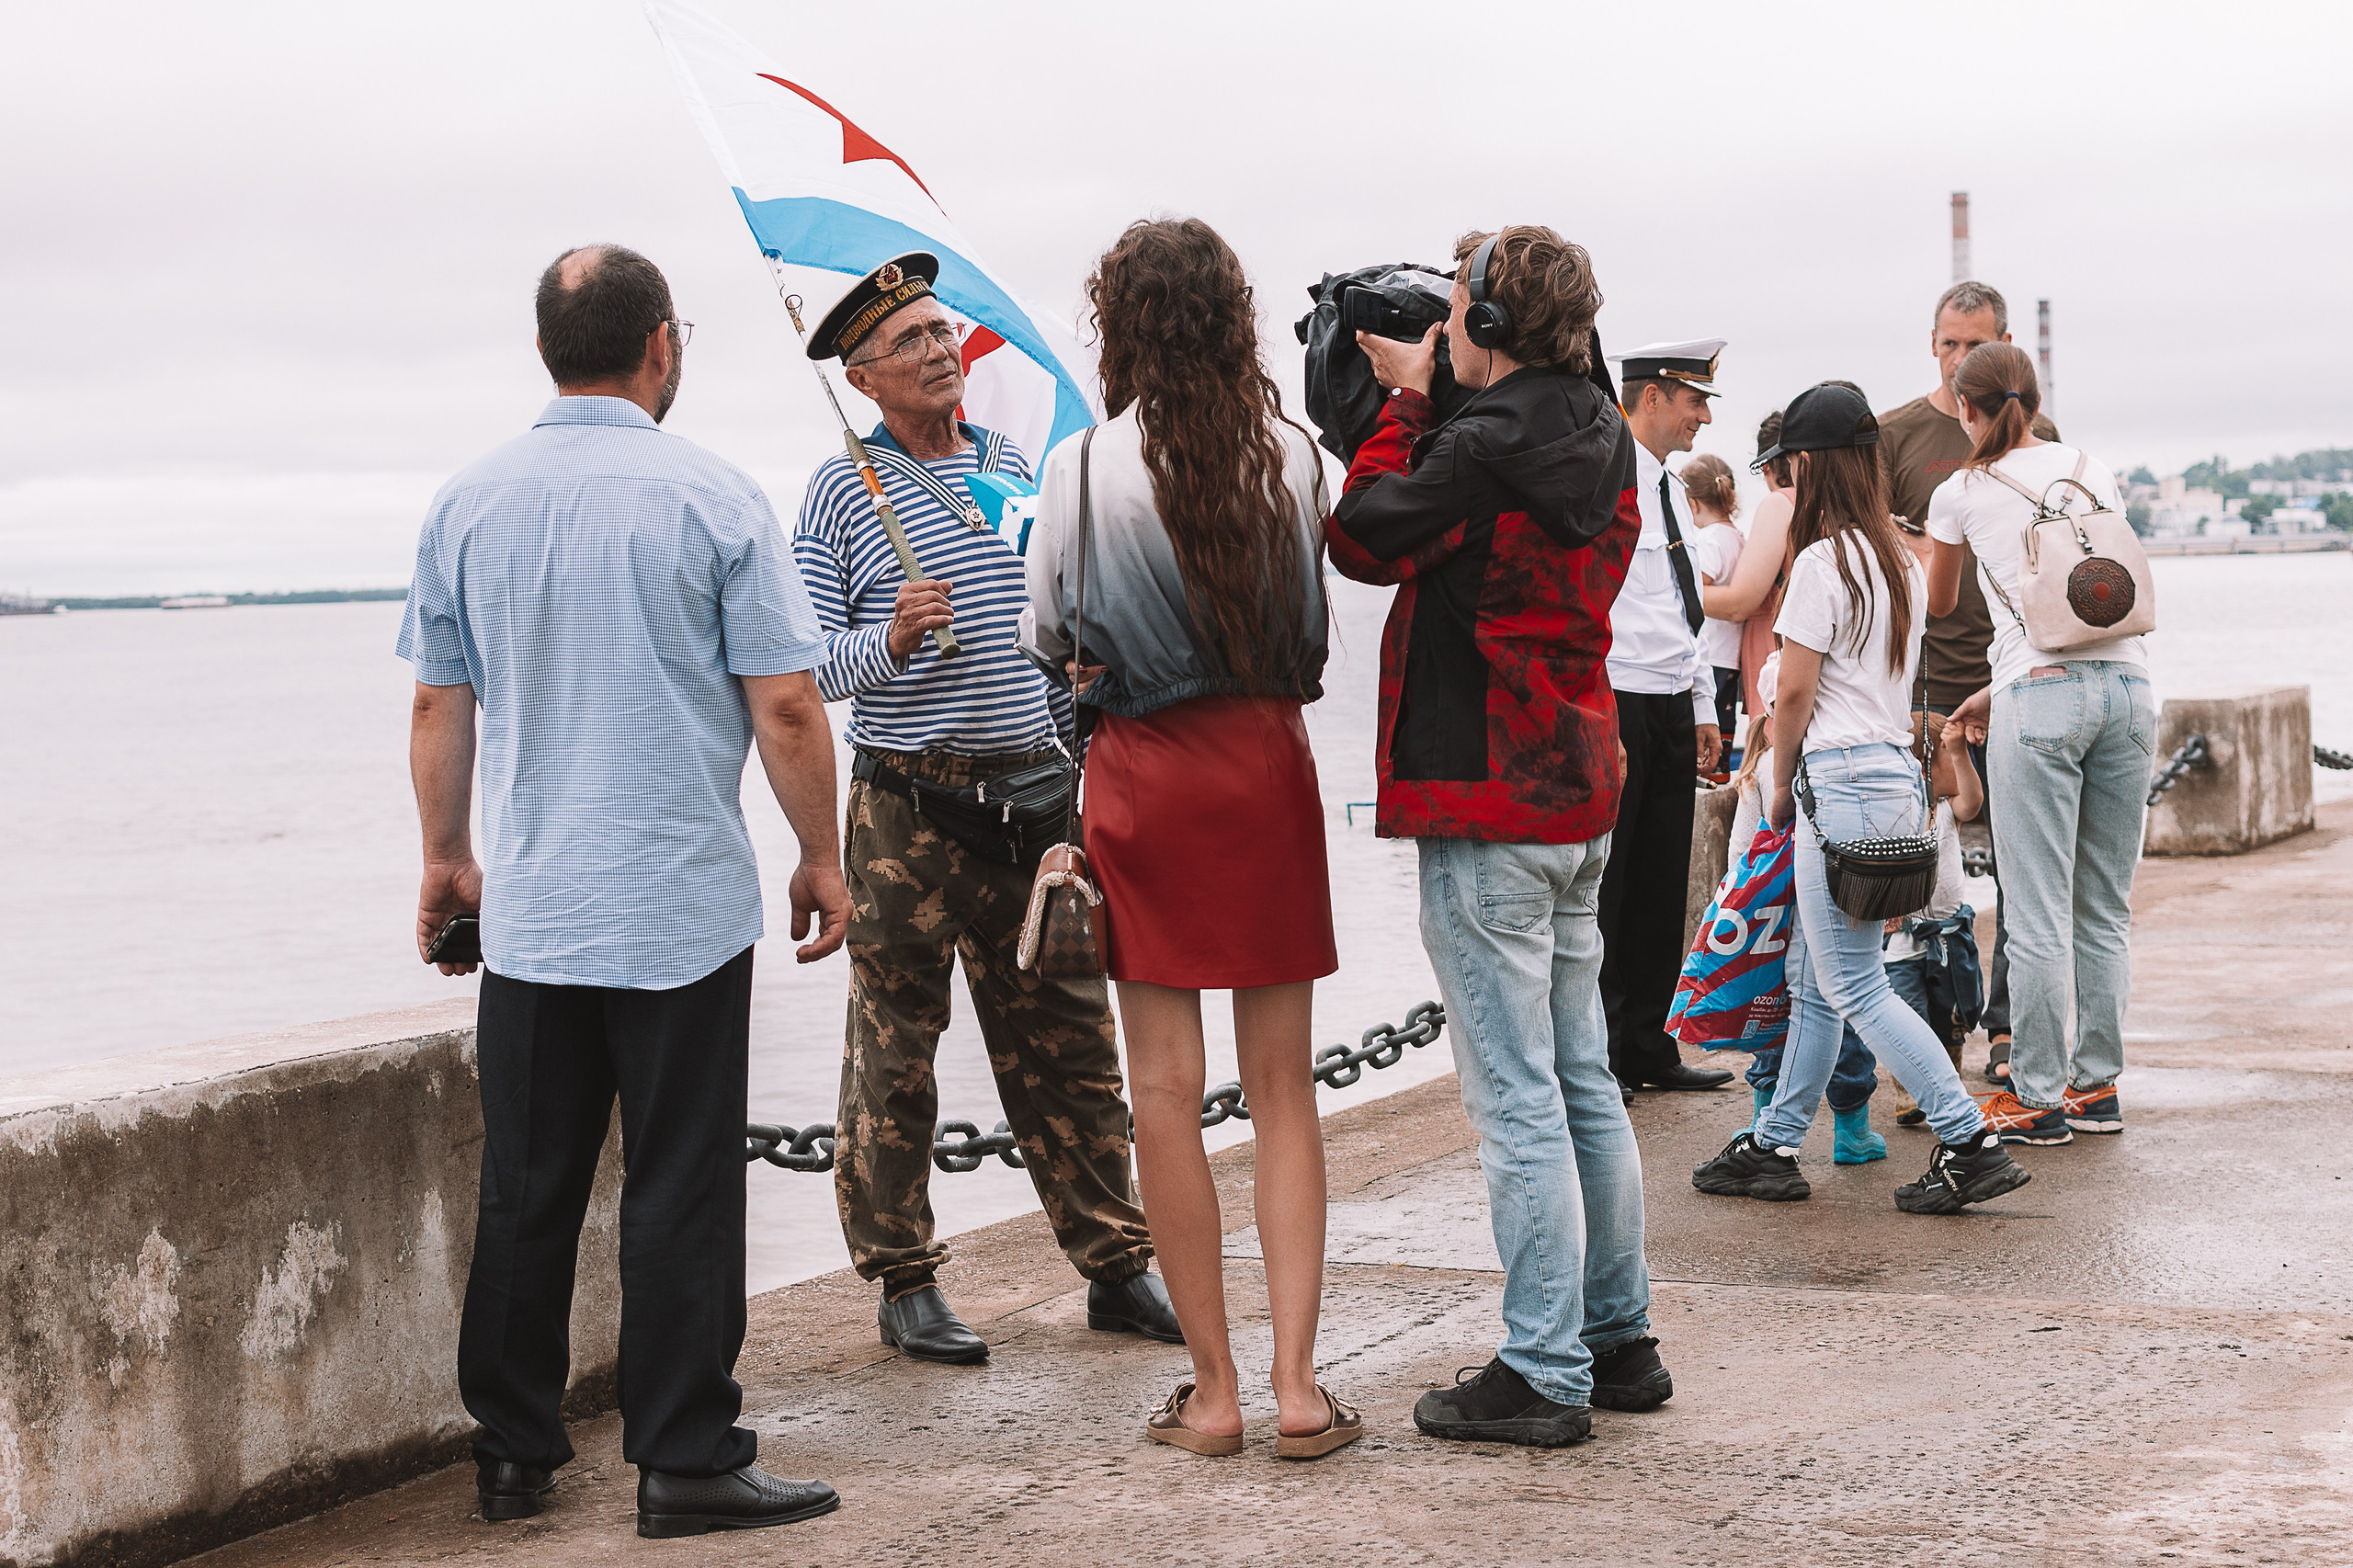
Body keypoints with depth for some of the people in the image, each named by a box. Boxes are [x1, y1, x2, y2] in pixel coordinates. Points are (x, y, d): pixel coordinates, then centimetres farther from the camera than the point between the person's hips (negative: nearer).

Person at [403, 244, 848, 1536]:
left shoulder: (467, 505, 4)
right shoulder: (710, 499, -8)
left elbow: (438, 710, 10)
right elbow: (786, 711, -8)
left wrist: (445, 856, 23)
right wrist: (820, 858, 4)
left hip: (525, 909, 4)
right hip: (682, 906, -4)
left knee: (524, 1189, 11)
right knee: (680, 1195, 1)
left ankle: (513, 1454, 18)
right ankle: (685, 1463, 4)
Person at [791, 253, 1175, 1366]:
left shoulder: (1018, 468, 12)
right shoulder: (842, 491, -2)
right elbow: (808, 664, -5)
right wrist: (889, 643, -22)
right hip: (909, 808, -4)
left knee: (1067, 1043, 7)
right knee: (895, 1051, 3)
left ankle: (1115, 1264, 15)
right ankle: (904, 1282, 13)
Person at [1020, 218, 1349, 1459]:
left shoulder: (1084, 468, -9)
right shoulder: (1290, 456, -2)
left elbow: (1043, 638, 4)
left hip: (1144, 769, -2)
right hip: (1267, 759, 2)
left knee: (1166, 1088, 4)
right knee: (1282, 1084, 8)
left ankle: (1214, 1389, 9)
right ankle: (1297, 1384, 5)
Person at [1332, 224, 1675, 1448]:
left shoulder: (1485, 444, -18)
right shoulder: (1601, 441, 10)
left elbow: (1362, 540, -7)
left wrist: (1405, 399, 2)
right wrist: (1430, 403, 13)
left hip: (1486, 804, -9)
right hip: (1577, 795, 9)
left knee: (1515, 1099, -4)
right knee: (1583, 1081, 16)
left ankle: (1544, 1373, 1)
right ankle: (1619, 1338, 23)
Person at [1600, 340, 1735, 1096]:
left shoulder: (1669, 489, 17)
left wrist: (1704, 709, 20)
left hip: (1672, 711, 9)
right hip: (1618, 709, -9)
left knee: (1661, 889, 11)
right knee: (1600, 891, -3)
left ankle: (1648, 1047, 18)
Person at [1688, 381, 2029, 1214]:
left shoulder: (1823, 561, -12)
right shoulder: (1901, 563, 14)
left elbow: (1795, 691, -11)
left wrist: (1781, 785, 2)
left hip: (1843, 779, -9)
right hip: (1899, 771, 9)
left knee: (1855, 987, -5)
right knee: (1812, 978, 14)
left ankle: (1972, 1145, -7)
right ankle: (1773, 1148, 20)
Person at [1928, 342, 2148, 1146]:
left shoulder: (1960, 495, 7)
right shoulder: (2095, 471, 16)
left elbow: (1942, 604, 24)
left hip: (2040, 694, -4)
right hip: (2126, 682, 4)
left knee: (2038, 913, -1)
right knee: (2106, 907, 11)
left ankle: (2038, 1098, 3)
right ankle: (2097, 1086, 17)